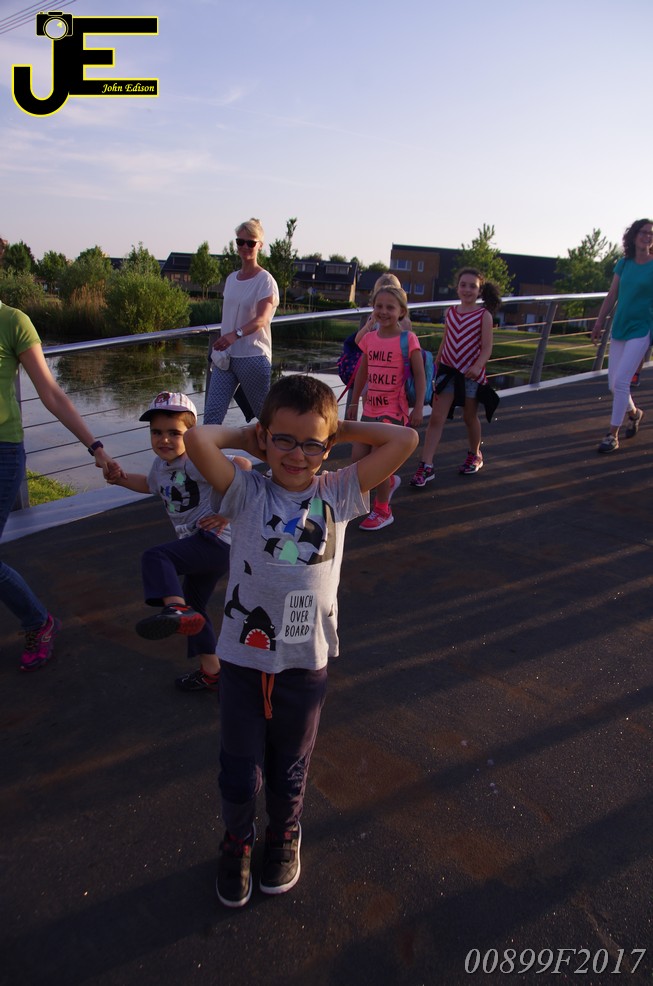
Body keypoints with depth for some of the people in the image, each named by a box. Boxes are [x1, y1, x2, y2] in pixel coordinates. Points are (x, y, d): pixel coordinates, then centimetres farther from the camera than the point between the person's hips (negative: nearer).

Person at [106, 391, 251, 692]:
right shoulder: (160, 465, 11)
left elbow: (242, 466, -32)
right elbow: (151, 484, 36)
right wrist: (123, 479, 18)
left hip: (217, 542, -10)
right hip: (200, 548, 10)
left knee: (155, 557, -26)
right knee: (193, 604, 20)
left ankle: (177, 611, -42)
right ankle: (211, 672, 32)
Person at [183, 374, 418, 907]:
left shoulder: (338, 493, -4)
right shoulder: (247, 492, -9)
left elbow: (405, 439, -10)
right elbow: (196, 438, -24)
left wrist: (339, 427, -5)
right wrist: (245, 435, -8)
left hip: (306, 663, 1)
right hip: (243, 658, -1)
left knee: (290, 770, 23)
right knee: (239, 775, 16)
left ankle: (284, 839, 53)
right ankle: (237, 844, 48)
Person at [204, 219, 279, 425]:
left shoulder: (265, 280, -8)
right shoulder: (231, 278, 13)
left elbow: (262, 319, -22)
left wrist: (235, 335, -38)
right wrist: (220, 344, 11)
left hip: (254, 356, -6)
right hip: (226, 356, 6)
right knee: (212, 413, -4)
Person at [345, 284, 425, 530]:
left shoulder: (408, 339, -10)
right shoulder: (369, 338, 6)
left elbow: (420, 375, -9)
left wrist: (418, 408, -15)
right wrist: (354, 403, 19)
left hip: (394, 410, -6)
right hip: (371, 408, 6)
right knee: (358, 458, 5)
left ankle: (382, 511, 16)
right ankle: (389, 482, 36)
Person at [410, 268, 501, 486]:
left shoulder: (484, 315, -6)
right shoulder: (450, 312, 5)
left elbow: (487, 348, -11)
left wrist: (477, 366, -30)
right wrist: (435, 367, 17)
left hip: (471, 372, -3)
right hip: (448, 369, 3)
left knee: (470, 416, 13)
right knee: (436, 417, -6)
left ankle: (474, 455, 38)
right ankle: (426, 466, -7)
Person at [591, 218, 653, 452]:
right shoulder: (623, 264, 7)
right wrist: (599, 323, 11)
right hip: (619, 328, 5)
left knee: (621, 381, -14)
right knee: (614, 384, 9)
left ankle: (612, 436, -6)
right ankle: (634, 412, 39)